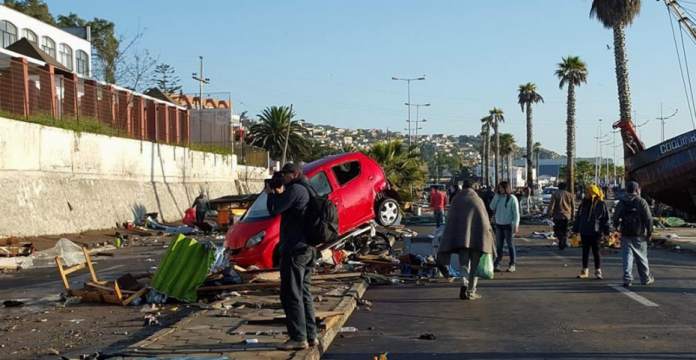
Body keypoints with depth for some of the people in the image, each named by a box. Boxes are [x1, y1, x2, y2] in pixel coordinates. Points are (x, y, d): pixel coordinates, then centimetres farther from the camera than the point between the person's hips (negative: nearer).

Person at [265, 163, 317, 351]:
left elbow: (274, 210, -15)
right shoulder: (305, 191, 18)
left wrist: (271, 193, 1)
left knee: (291, 295, -7)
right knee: (303, 293, 13)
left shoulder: (294, 190, -13)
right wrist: (280, 193, 13)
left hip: (294, 249, -10)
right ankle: (310, 335, 15)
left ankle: (298, 338, -7)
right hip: (306, 249, 10)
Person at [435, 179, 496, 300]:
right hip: (478, 235, 0)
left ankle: (464, 283, -20)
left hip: (462, 236, 0)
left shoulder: (456, 200, 9)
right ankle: (471, 291, 3)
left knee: (464, 263, 7)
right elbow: (485, 219, 5)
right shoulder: (478, 200, 9)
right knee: (475, 264, 7)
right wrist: (488, 234, 13)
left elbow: (451, 220, 5)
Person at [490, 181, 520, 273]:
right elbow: (492, 207, -1)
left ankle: (512, 265, 9)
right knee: (498, 245, 6)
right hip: (499, 225, 5)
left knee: (510, 245, 2)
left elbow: (516, 213, -8)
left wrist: (516, 225, -14)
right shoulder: (498, 197, 9)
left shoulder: (512, 198, -6)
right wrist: (496, 195, -4)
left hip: (508, 225, -5)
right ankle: (497, 264, 9)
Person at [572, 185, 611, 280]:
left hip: (595, 233, -5)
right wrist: (575, 229, 14)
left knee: (596, 252, 3)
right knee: (585, 252, 10)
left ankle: (598, 272, 13)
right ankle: (585, 271, 18)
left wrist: (607, 232, -10)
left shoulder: (601, 205, -7)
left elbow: (606, 219, -6)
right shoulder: (584, 204, 8)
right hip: (584, 232, 5)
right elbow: (578, 217, 14)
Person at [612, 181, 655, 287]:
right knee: (642, 257, 10)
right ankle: (646, 278, 21)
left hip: (626, 234, 2)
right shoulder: (641, 202, -5)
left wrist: (616, 227, 30)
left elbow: (616, 218, 10)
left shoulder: (621, 203, 4)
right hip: (639, 235, -2)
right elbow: (648, 219, -9)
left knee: (627, 256, 2)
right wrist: (649, 233, -3)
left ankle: (627, 279, -6)